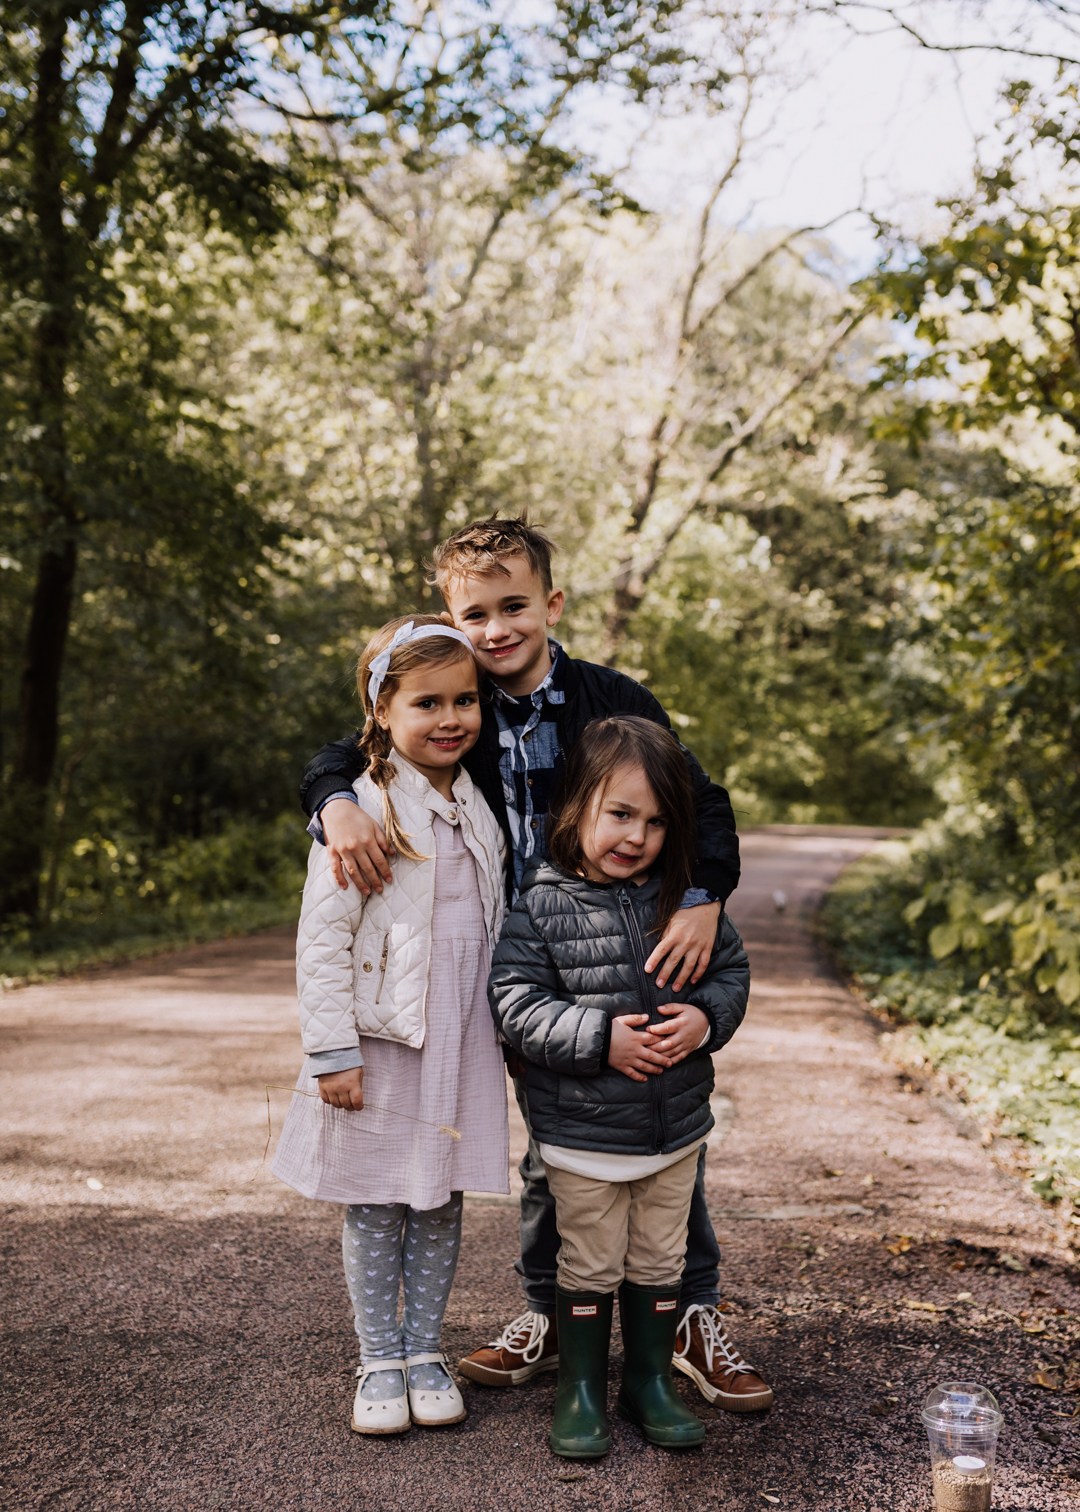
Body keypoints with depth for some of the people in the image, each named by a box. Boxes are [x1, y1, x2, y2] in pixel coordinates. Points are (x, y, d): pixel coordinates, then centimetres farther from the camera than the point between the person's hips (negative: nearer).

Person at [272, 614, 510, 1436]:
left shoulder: (479, 808, 7)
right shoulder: (361, 810, -12)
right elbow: (322, 938, -13)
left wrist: (512, 1031, 16)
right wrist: (332, 1052, -15)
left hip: (460, 1047, 5)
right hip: (381, 1044, -5)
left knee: (441, 1203, 13)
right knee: (375, 1207, 8)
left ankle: (425, 1352, 27)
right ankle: (379, 1362, 23)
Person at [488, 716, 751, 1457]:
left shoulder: (685, 899, -3)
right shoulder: (540, 907, -14)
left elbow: (732, 969, 5)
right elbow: (518, 1005, -16)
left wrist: (704, 1018, -14)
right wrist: (602, 1039, -24)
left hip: (676, 1128, 4)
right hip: (583, 1135, -3)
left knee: (660, 1264, 18)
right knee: (589, 1268, 12)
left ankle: (651, 1379, 36)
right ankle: (581, 1390, 30)